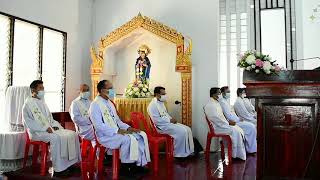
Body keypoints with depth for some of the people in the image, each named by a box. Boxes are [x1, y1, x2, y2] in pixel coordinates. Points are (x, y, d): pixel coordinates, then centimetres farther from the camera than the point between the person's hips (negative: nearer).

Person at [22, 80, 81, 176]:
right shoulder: (29, 103, -6)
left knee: (72, 134, -7)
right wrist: (45, 128, -21)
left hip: (49, 128, 8)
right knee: (56, 138, -36)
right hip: (37, 131, -8)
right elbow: (29, 122, -15)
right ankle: (58, 169, -28)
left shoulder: (42, 101, 19)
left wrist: (54, 125, 2)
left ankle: (69, 163, -5)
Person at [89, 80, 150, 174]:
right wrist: (117, 131, -24)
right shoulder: (95, 104, -12)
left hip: (116, 132, 9)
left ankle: (139, 163, -5)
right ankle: (125, 167, -14)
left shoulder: (109, 103, 15)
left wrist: (128, 128, 2)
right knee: (128, 139, -33)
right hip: (105, 135, -8)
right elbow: (99, 126, -21)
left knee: (141, 135, -6)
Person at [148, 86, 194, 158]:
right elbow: (156, 120, -22)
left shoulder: (161, 103, 15)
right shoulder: (153, 105, -15)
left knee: (187, 129, -3)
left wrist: (171, 119, 4)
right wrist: (170, 120, -17)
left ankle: (188, 151, 1)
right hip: (162, 126, -9)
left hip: (168, 123, 10)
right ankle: (179, 154, -10)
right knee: (182, 131, -24)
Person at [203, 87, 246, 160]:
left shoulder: (216, 103, 15)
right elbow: (216, 119, -22)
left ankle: (241, 153, -2)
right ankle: (237, 155, -10)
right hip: (217, 127, -10)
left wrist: (228, 122, 4)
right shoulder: (210, 105, -16)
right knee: (235, 131, -20)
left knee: (239, 130, -4)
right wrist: (228, 123, -15)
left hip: (222, 124, 10)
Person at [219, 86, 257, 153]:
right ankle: (251, 149, -3)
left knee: (251, 126, 6)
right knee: (251, 127, -13)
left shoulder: (226, 101, 17)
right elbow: (228, 116, -20)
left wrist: (238, 119, 8)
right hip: (232, 123, -10)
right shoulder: (222, 102, -16)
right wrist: (238, 119, -10)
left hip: (234, 121, 10)